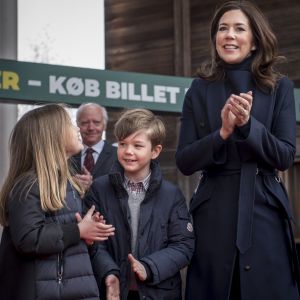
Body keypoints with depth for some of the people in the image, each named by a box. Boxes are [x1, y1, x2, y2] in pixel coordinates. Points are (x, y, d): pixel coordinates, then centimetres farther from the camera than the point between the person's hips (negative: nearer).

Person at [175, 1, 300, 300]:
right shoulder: (200, 90, 5)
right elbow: (184, 162, 0)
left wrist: (248, 124, -18)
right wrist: (222, 132, -15)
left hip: (264, 210, 0)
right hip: (213, 212, 1)